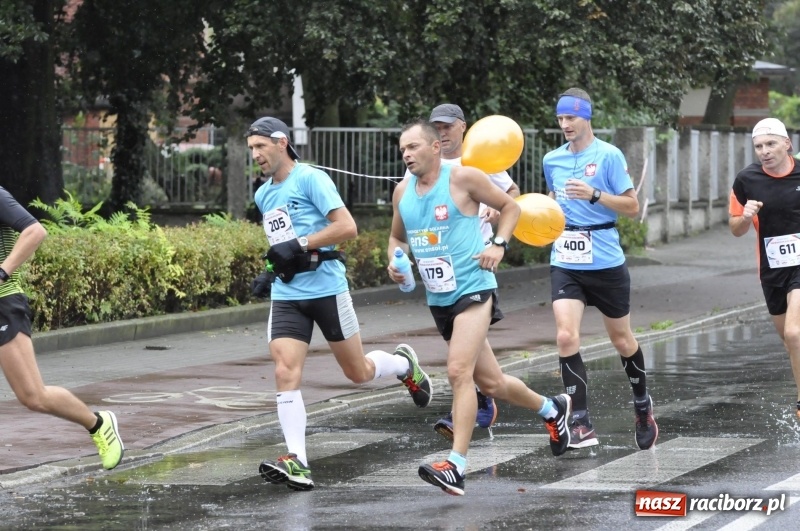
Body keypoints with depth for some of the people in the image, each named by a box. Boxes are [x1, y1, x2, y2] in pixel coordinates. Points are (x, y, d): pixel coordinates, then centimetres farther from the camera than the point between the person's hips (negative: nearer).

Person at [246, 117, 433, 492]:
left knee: (358, 373, 7)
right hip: (286, 295, 6)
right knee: (285, 373, -13)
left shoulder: (310, 179, -10)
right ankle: (296, 462, -18)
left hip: (326, 288, -6)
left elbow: (346, 226, -18)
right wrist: (272, 270, 12)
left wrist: (299, 246, -20)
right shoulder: (263, 196, 14)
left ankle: (404, 365, 40)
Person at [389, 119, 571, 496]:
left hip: (473, 288, -7)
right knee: (490, 382, 15)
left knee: (459, 372, -23)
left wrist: (498, 245, -12)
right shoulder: (403, 192, 8)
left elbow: (510, 207, 2)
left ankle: (456, 466, -25)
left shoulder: (463, 178, -9)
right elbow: (397, 236, 23)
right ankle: (552, 410, 41)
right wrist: (395, 261, 2)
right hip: (438, 299, 7)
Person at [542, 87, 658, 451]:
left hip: (605, 261, -3)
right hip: (565, 262, 3)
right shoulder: (552, 160, 7)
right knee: (566, 337, -15)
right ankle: (580, 425, -12)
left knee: (621, 339, 11)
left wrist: (594, 195, -22)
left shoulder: (609, 156, -8)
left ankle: (642, 407, 36)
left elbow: (632, 206, -9)